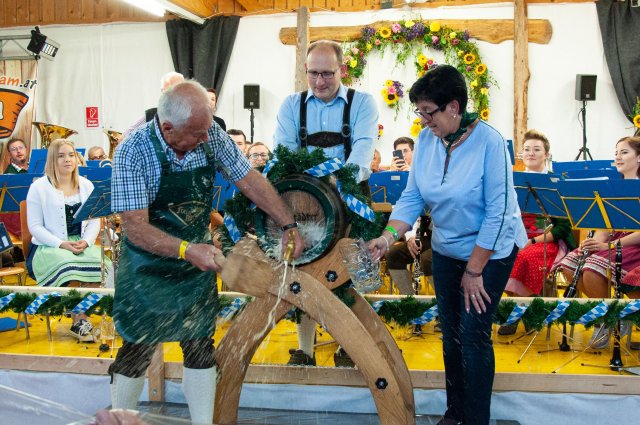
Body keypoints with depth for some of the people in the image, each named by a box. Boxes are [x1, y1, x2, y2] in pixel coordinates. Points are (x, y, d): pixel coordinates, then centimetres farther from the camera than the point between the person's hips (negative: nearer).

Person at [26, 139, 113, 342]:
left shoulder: (86, 185, 12)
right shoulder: (39, 187, -1)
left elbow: (95, 220, 10)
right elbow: (35, 226, -5)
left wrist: (86, 241, -11)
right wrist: (61, 244, -18)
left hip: (81, 244, 4)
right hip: (47, 248, -4)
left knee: (103, 265, -28)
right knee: (70, 268, -35)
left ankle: (83, 318, -16)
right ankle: (79, 322, -19)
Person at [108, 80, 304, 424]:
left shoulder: (211, 136, -13)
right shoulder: (133, 152, -25)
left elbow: (249, 179, -5)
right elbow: (135, 227, -28)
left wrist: (289, 225, -10)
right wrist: (186, 250, -41)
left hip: (198, 257, 4)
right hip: (148, 264, -3)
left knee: (200, 345, 10)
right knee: (137, 349, 7)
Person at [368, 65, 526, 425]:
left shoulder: (489, 142, -23)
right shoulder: (427, 139, -8)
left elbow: (499, 212, -22)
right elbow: (412, 197, -6)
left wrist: (474, 270, -18)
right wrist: (389, 236, -24)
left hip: (491, 251, -5)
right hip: (446, 250, 6)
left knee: (473, 334, -5)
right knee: (451, 332, 14)